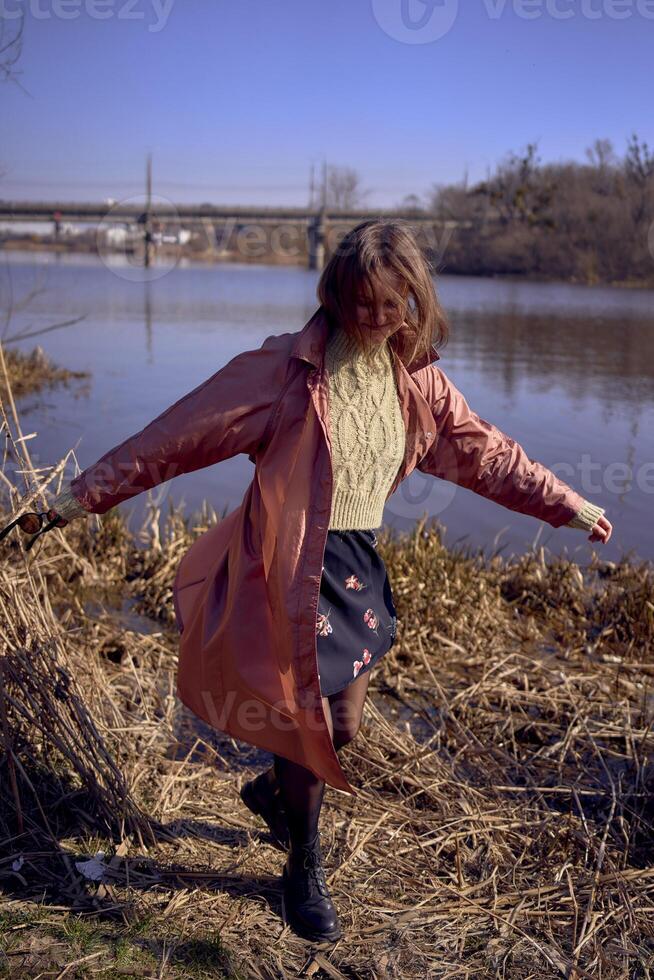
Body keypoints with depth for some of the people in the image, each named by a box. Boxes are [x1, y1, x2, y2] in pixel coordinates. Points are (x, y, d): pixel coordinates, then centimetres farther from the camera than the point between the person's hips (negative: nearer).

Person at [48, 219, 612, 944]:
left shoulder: (420, 383, 2)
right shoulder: (293, 366, -13)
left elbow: (488, 455, 13)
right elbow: (184, 432, -12)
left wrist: (569, 505, 15)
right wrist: (89, 492, -11)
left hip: (358, 564, 6)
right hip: (296, 564, -5)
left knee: (344, 726, 15)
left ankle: (272, 789, 50)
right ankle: (304, 870, 30)